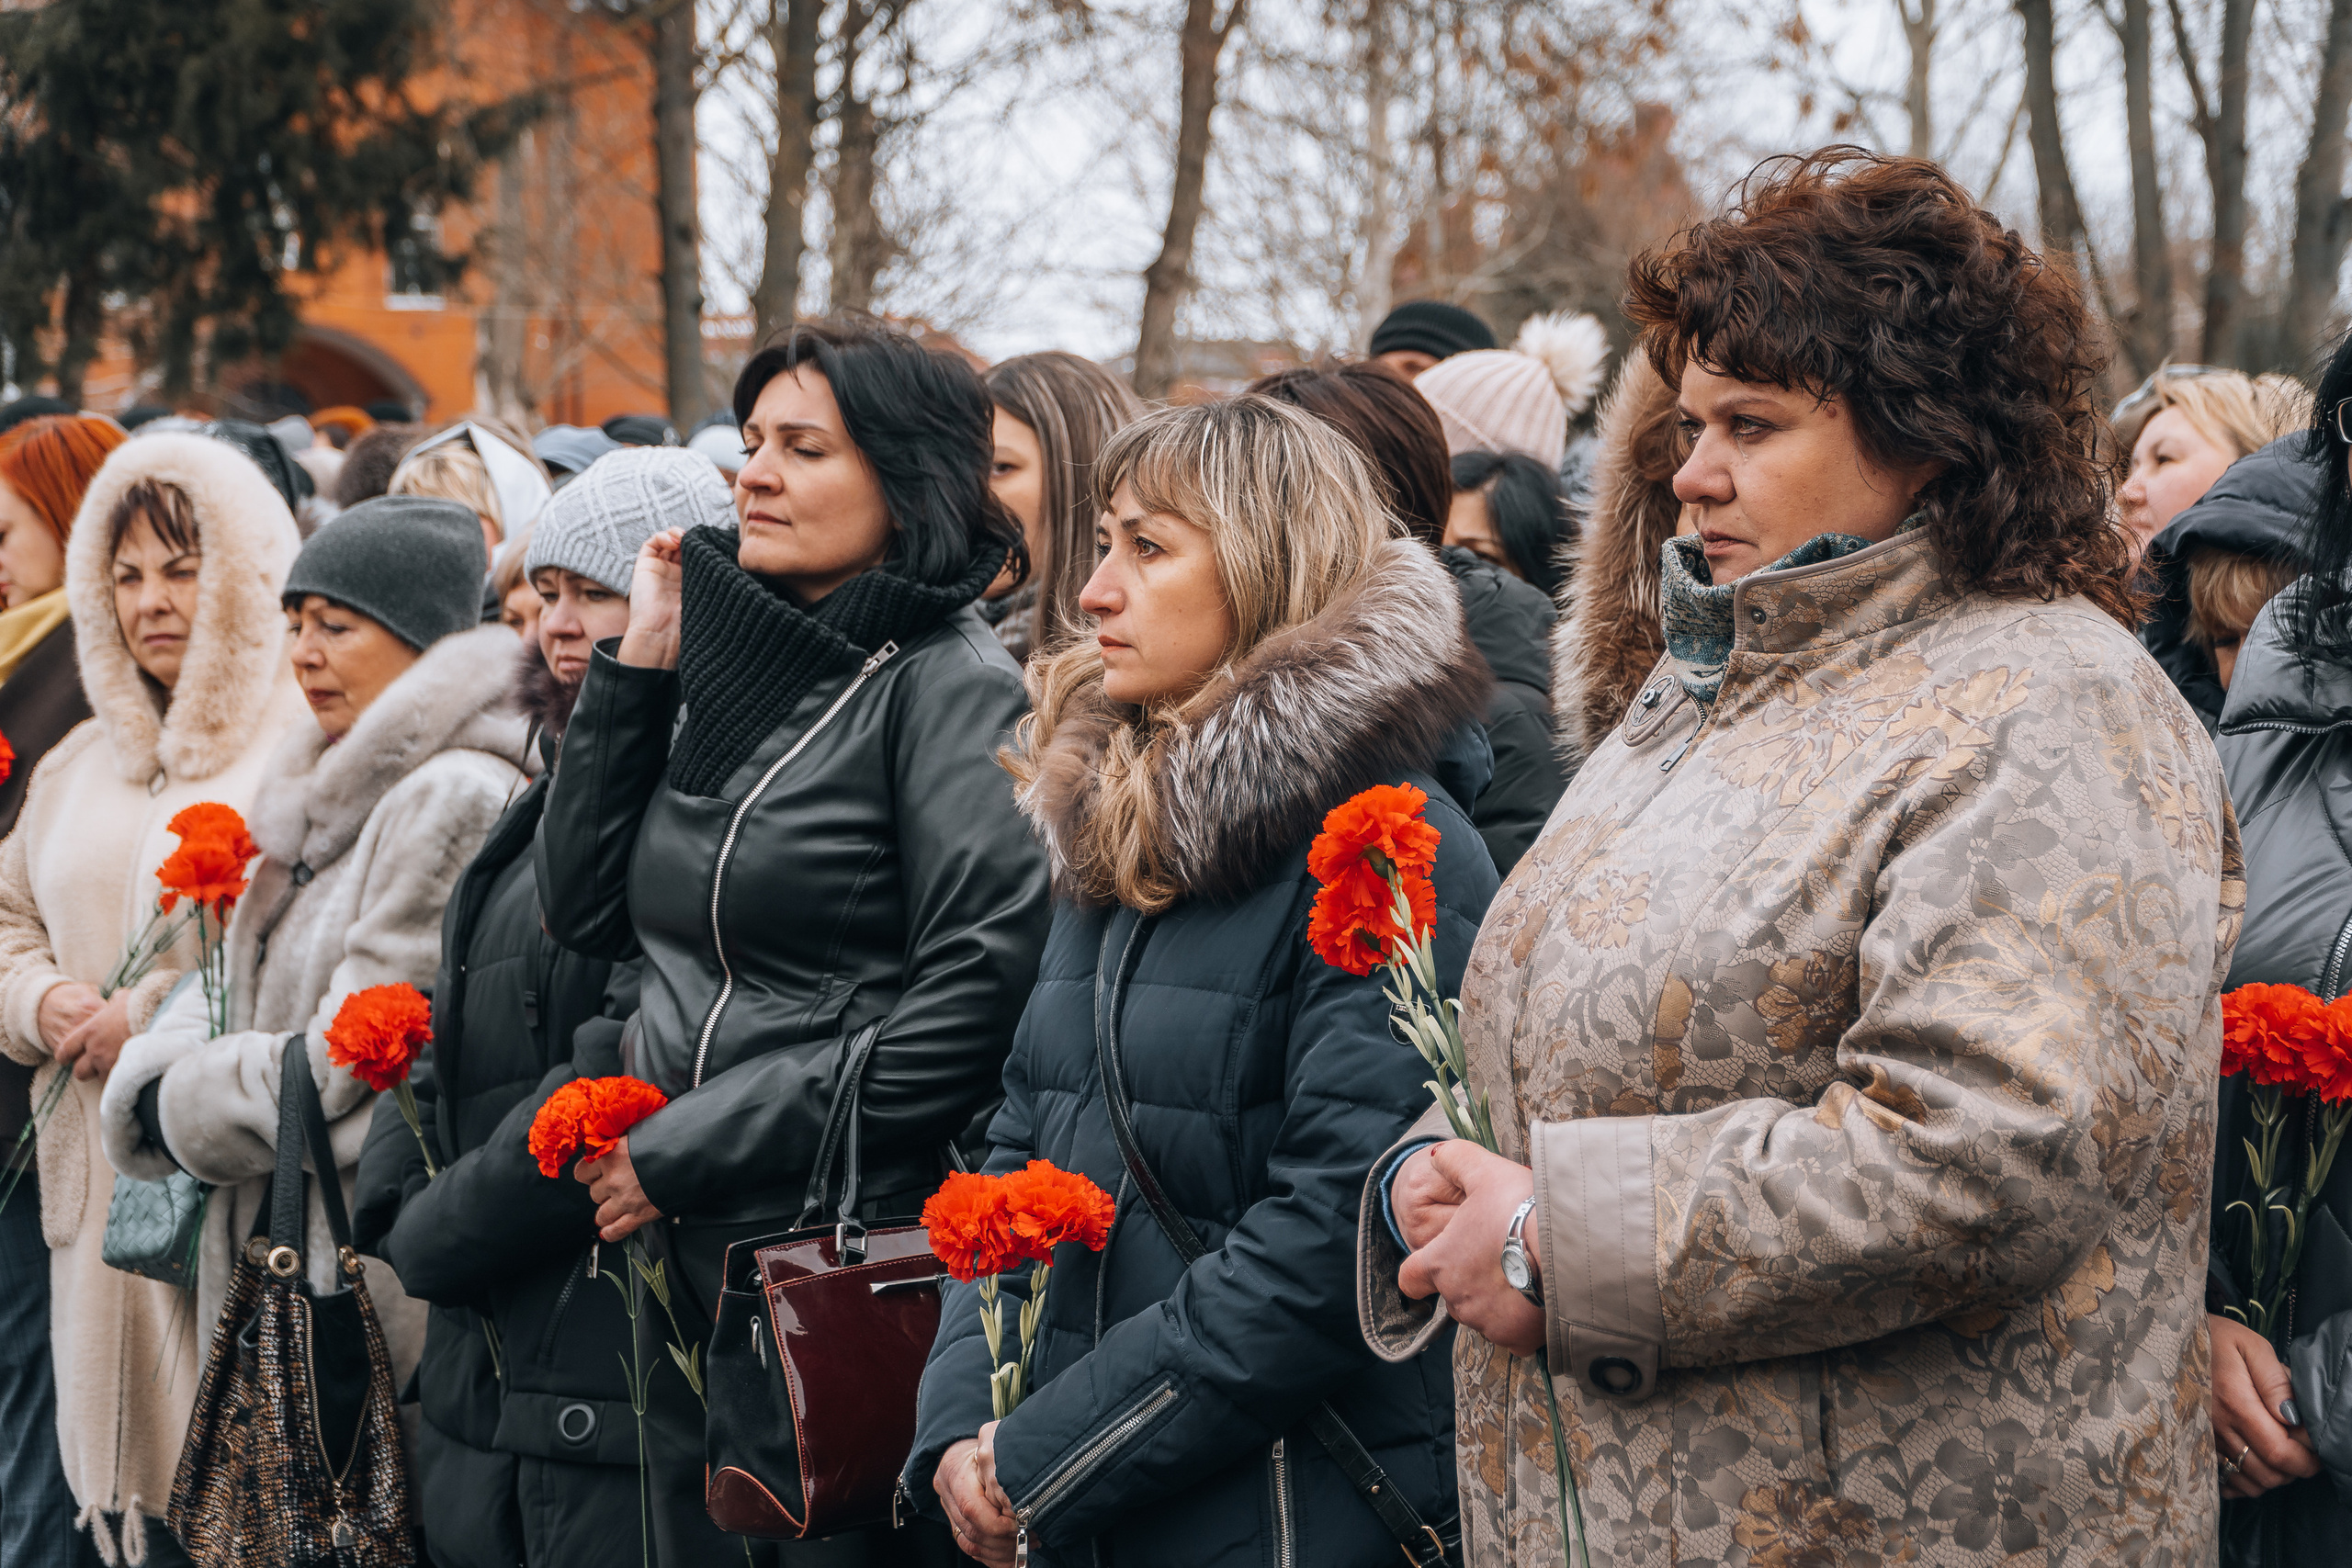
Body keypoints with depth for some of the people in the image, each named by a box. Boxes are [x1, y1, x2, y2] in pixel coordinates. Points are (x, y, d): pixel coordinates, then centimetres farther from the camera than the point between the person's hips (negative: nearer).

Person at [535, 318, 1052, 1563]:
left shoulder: (950, 685, -11)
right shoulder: (737, 669, 12)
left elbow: (974, 994, -20)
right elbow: (584, 911, 12)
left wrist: (685, 1152, -15)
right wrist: (636, 665, 3)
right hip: (686, 1271, 8)